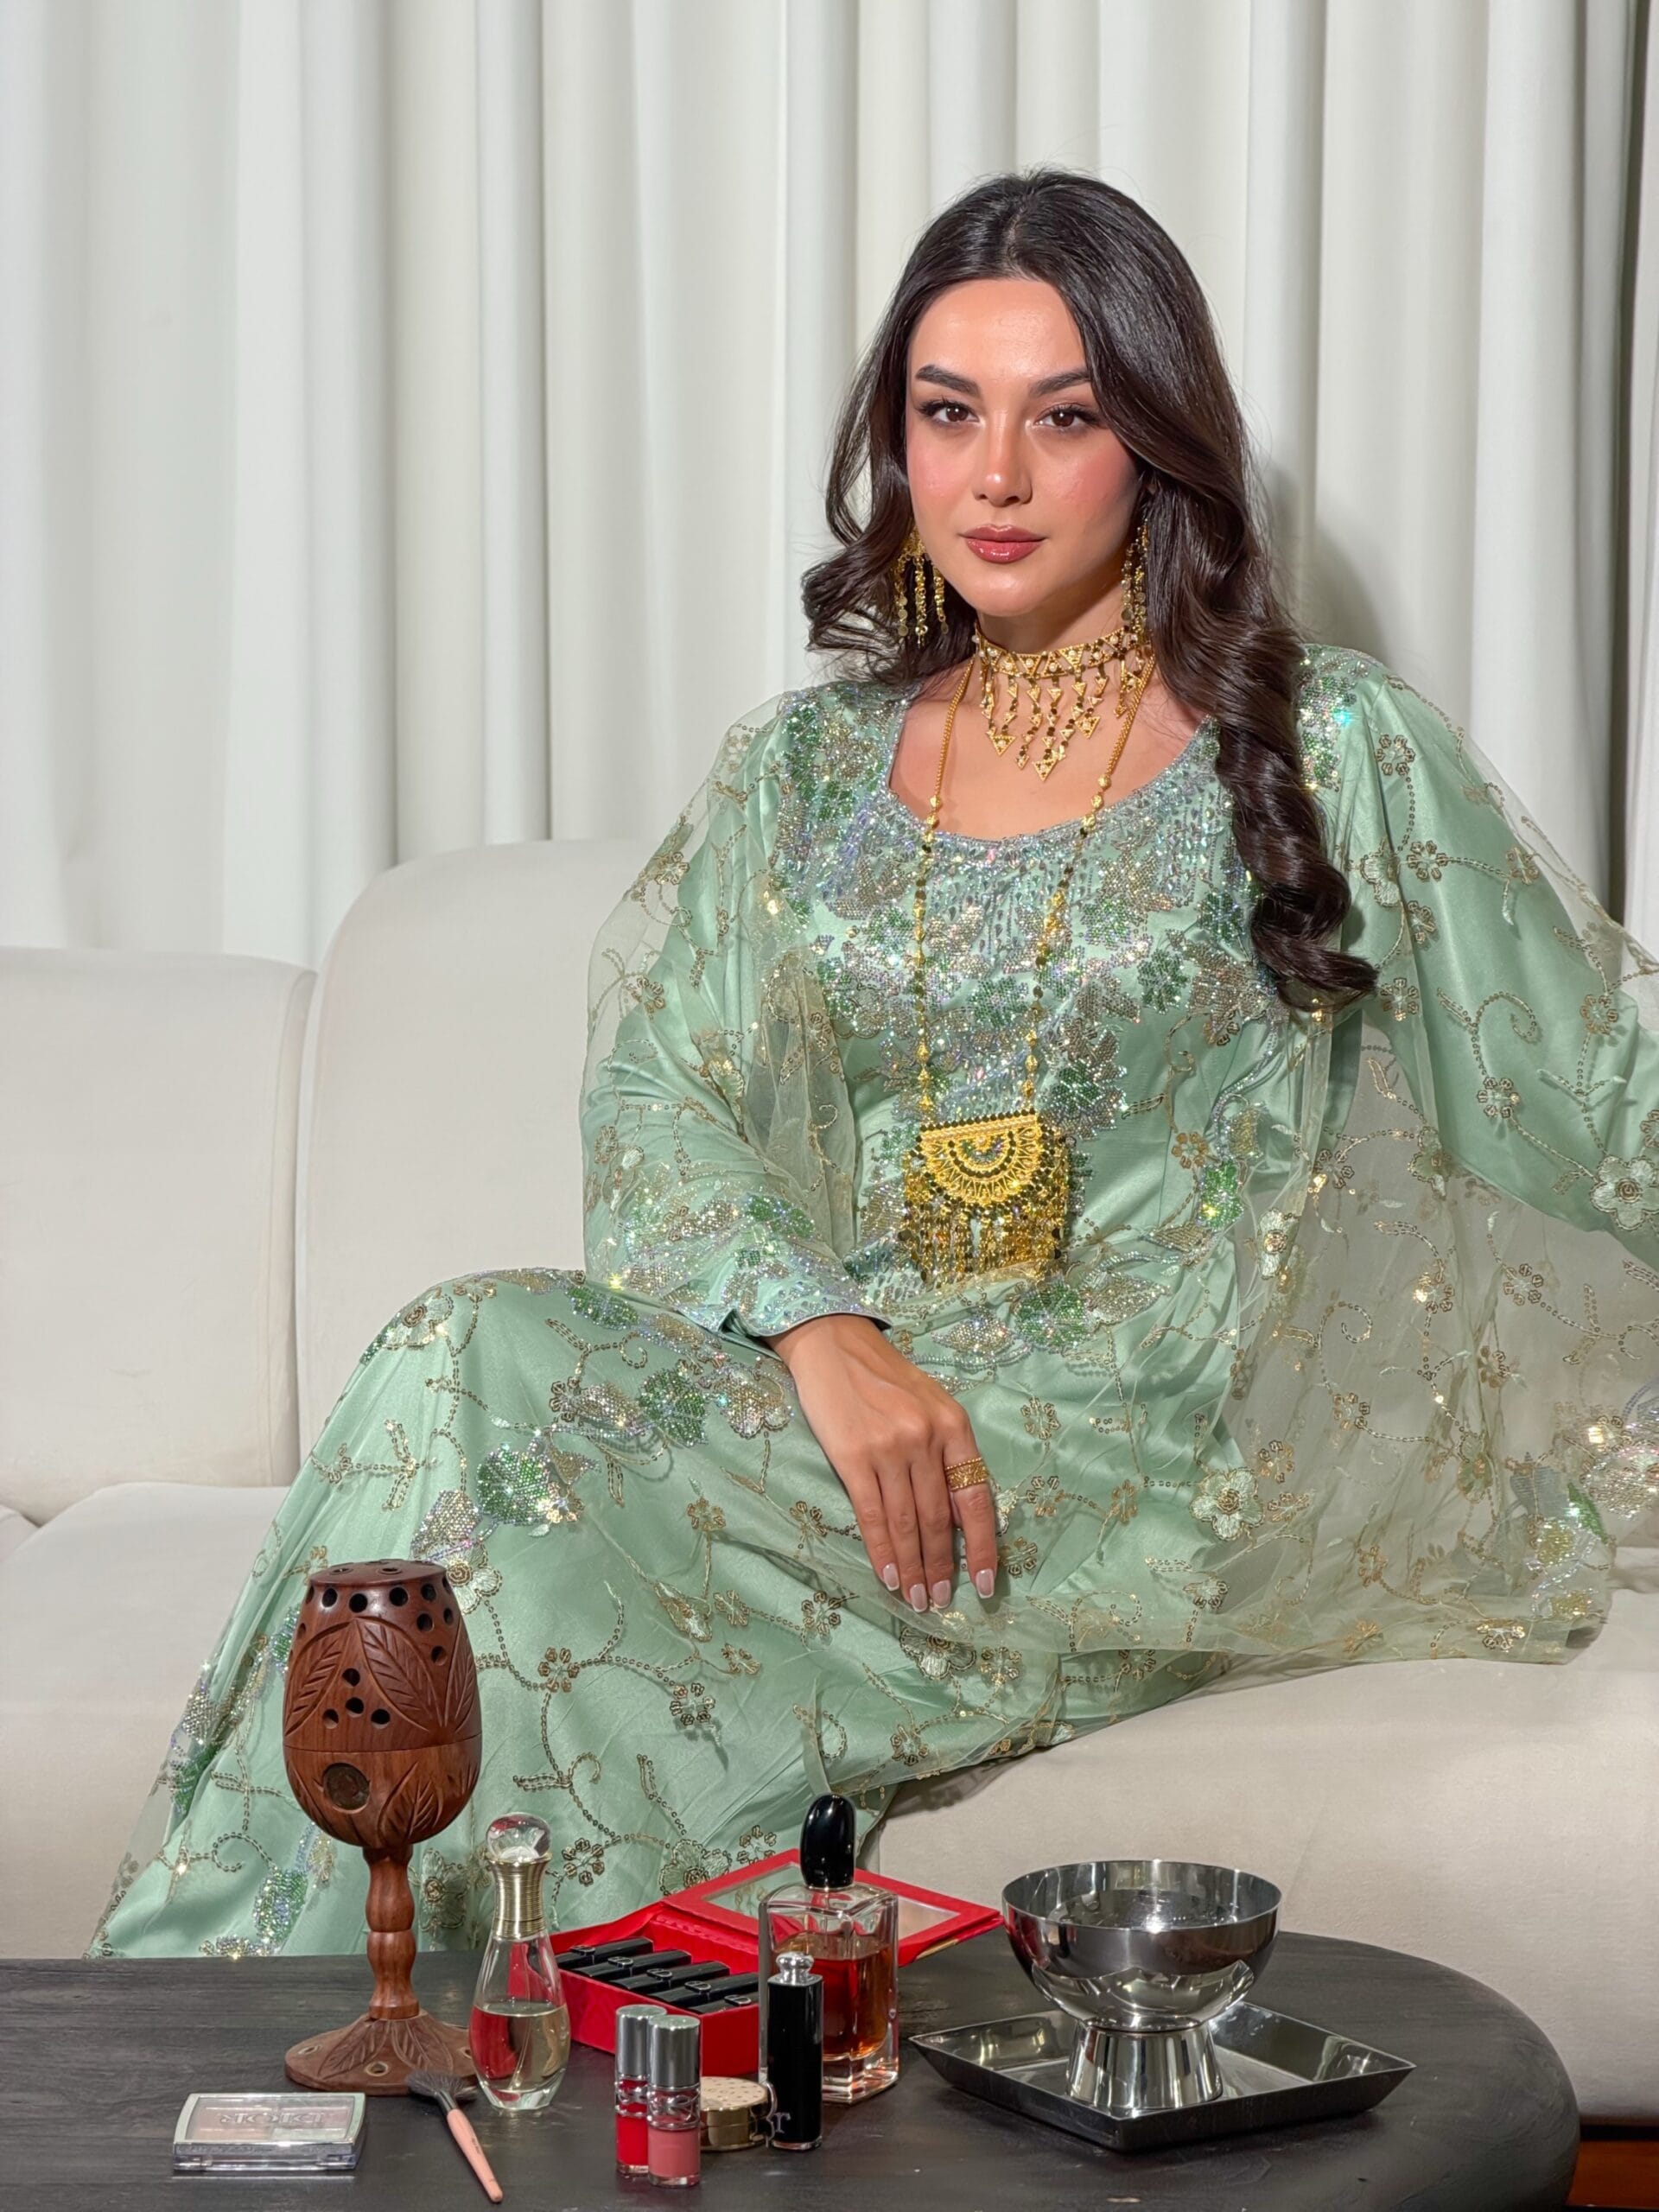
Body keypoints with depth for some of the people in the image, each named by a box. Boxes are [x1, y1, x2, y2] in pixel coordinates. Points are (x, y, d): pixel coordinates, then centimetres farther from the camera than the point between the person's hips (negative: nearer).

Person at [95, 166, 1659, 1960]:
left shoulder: (1324, 747, 4)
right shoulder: (804, 768, 15)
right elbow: (653, 1104, 6)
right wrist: (820, 1329, -13)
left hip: (1136, 1458, -4)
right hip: (840, 1390, 4)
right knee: (477, 1351, -28)